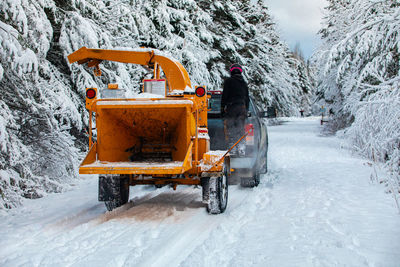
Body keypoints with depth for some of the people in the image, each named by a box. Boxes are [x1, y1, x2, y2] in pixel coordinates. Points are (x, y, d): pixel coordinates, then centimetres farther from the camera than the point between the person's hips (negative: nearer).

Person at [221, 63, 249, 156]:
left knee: (230, 129, -4)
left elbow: (224, 96, -6)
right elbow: (247, 98, 19)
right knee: (241, 129, 9)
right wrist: (246, 111, 23)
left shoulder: (229, 81, -1)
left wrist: (222, 108, -2)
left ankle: (233, 149, -10)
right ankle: (241, 148, 2)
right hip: (242, 107, 5)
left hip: (231, 107, -5)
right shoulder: (244, 83, 16)